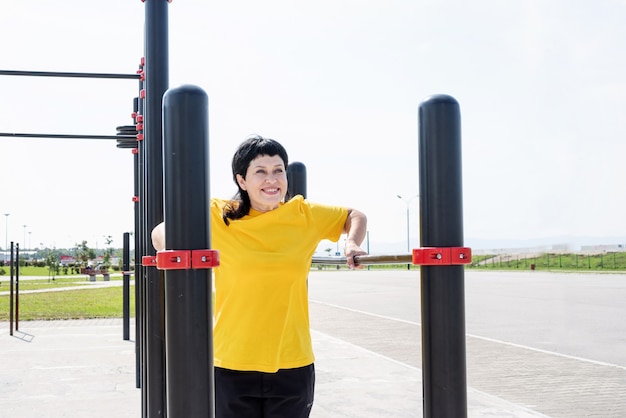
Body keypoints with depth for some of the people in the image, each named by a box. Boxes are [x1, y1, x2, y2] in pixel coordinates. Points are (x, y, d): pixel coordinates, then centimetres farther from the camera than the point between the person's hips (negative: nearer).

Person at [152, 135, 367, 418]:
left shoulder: (305, 215, 3)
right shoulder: (217, 216, -3)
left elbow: (354, 216, 20)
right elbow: (160, 233, 9)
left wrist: (352, 244, 0)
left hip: (292, 364, 2)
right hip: (233, 365, -2)